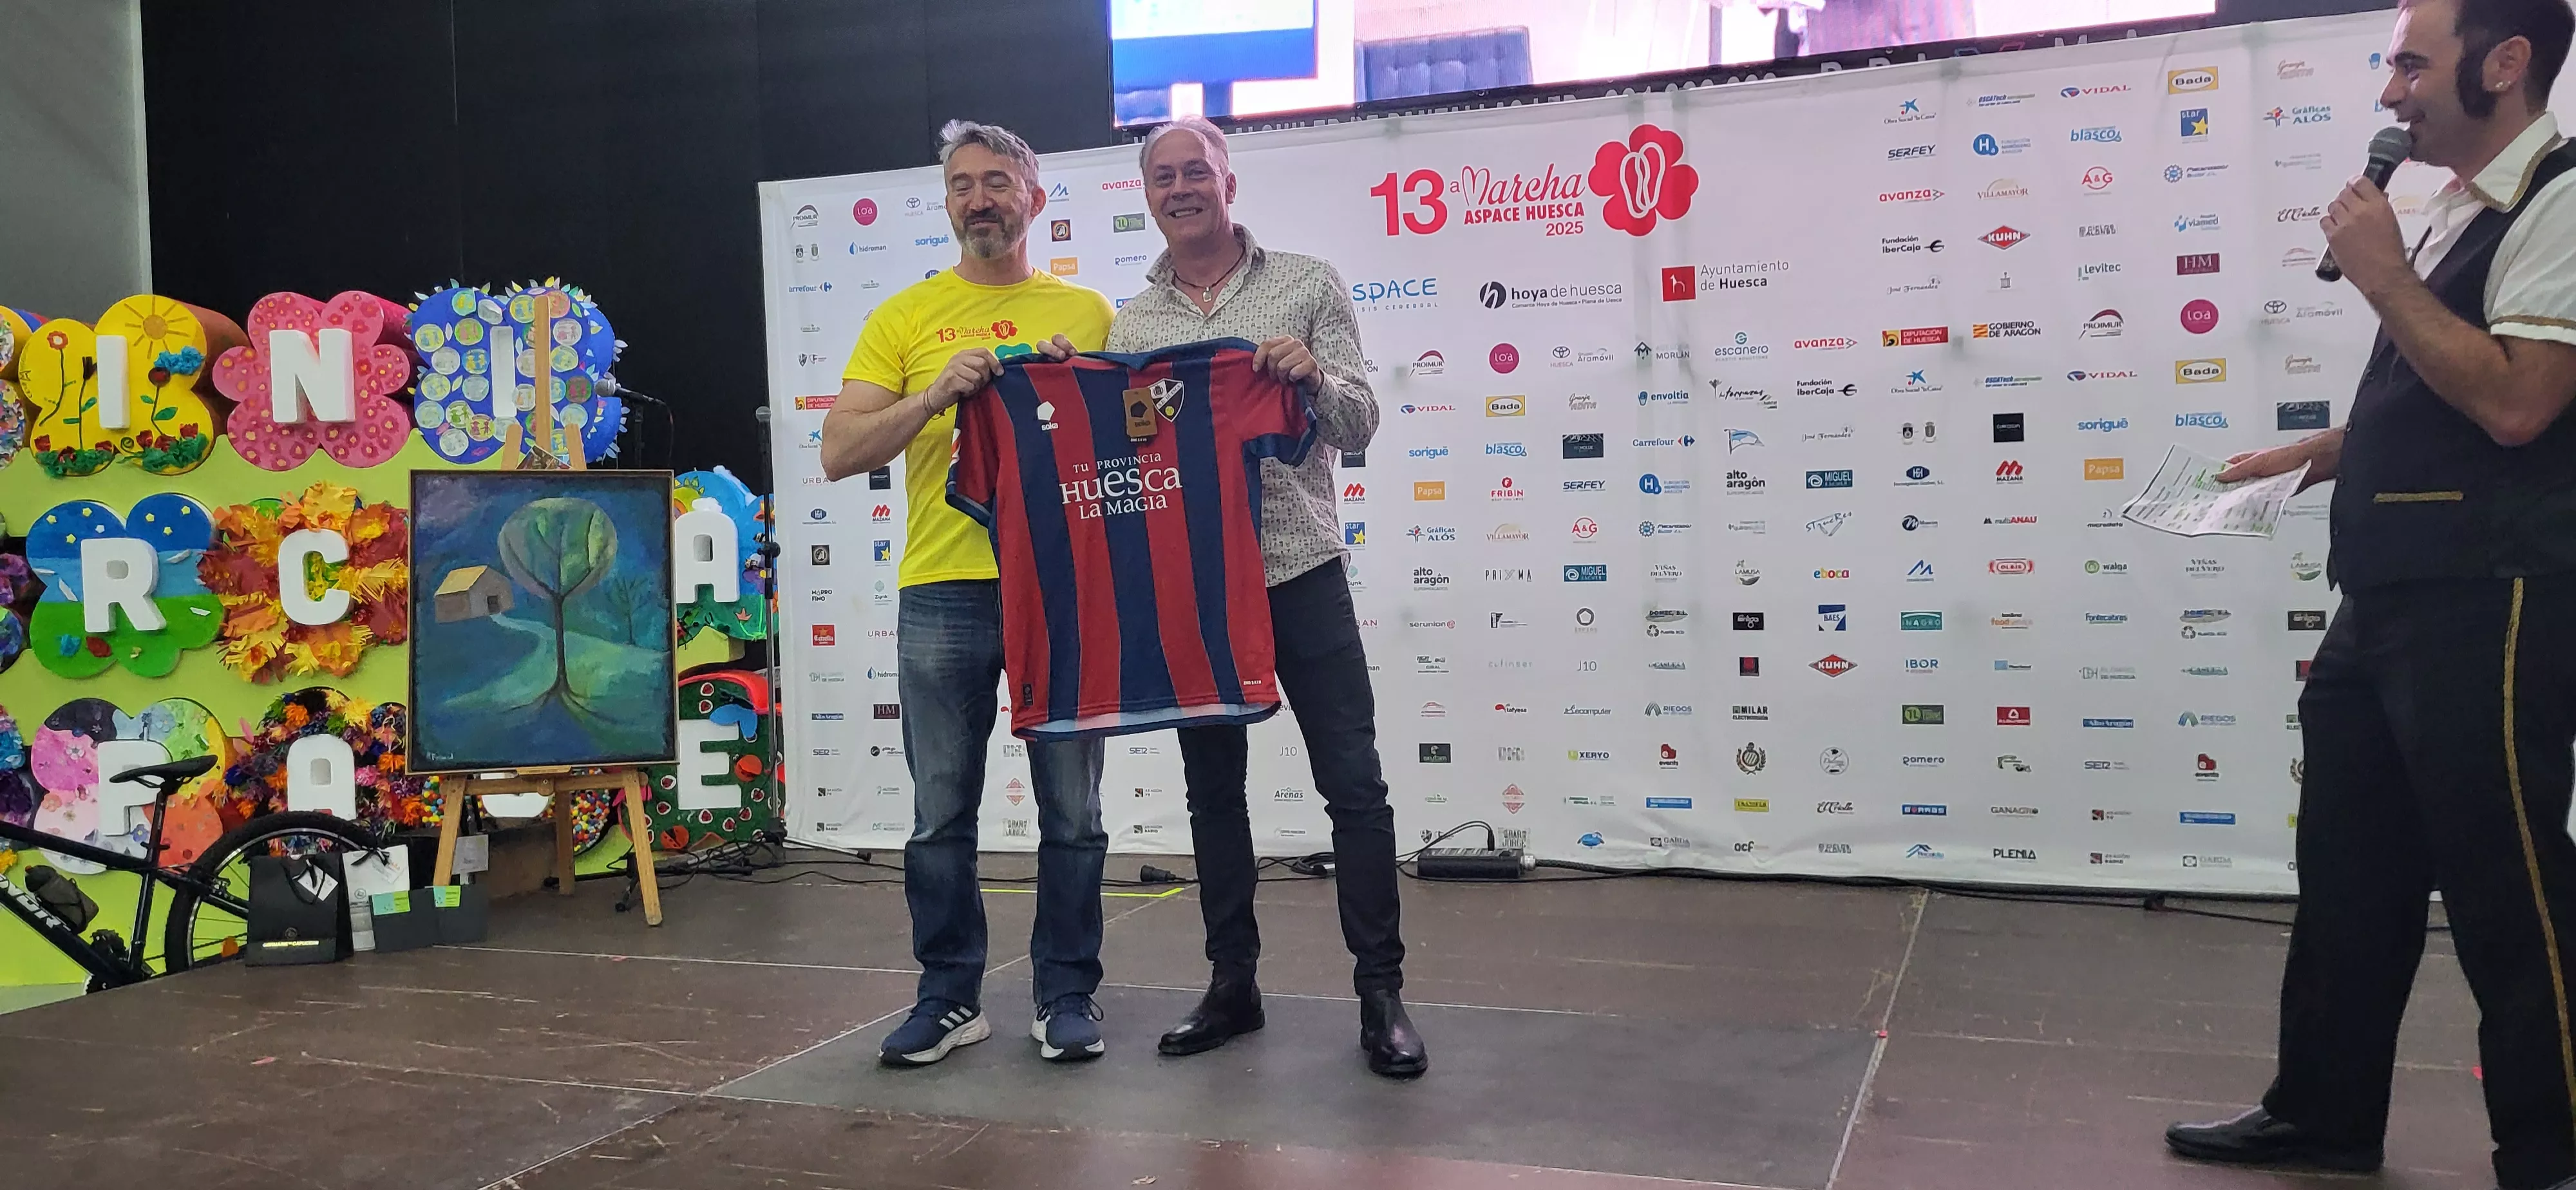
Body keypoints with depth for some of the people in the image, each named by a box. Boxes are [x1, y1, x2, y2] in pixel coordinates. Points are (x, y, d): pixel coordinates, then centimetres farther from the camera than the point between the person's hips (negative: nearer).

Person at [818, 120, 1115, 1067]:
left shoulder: (1087, 311, 11)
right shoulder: (906, 317, 8)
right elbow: (839, 454, 0)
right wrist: (937, 394, -15)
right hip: (943, 595, 0)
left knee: (1073, 811, 5)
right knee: (941, 814, 7)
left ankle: (1067, 992, 19)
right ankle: (951, 996, 21)